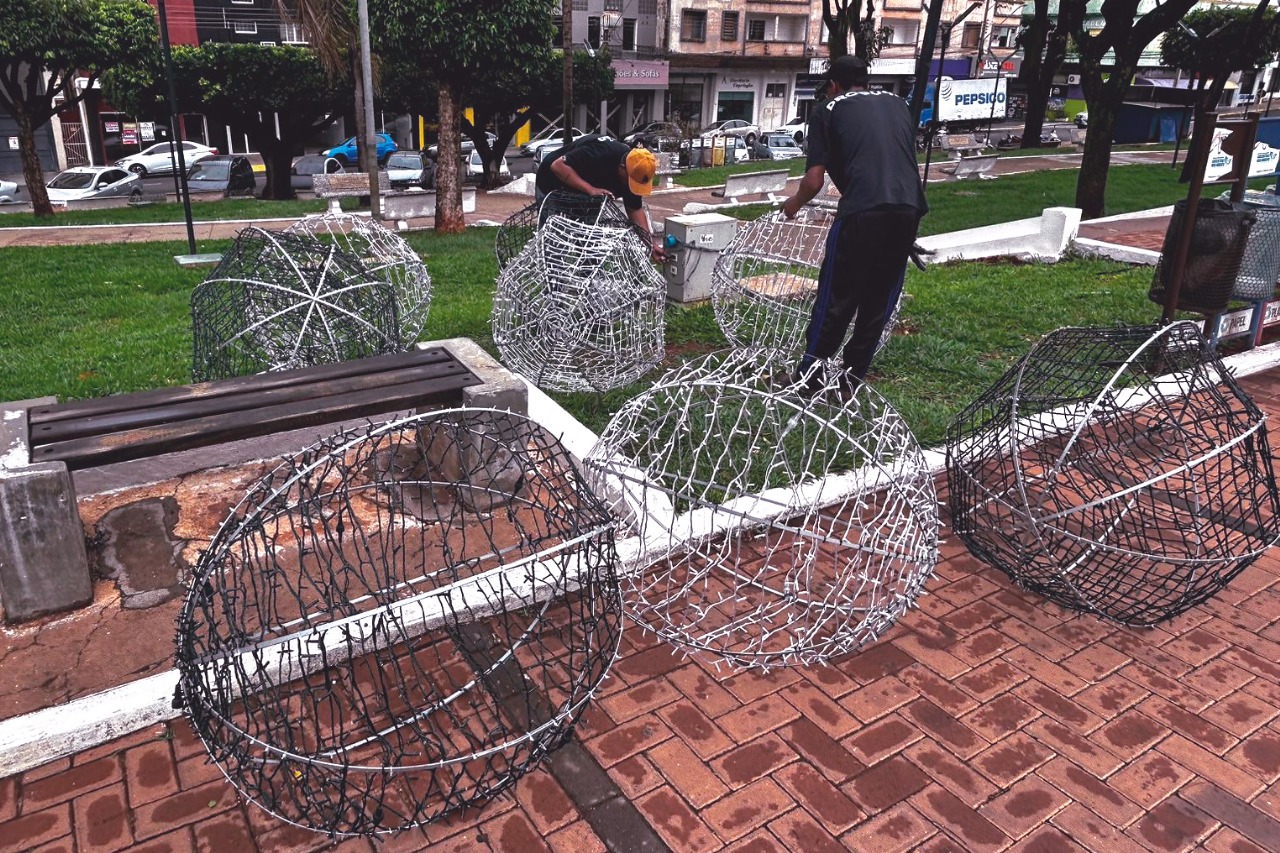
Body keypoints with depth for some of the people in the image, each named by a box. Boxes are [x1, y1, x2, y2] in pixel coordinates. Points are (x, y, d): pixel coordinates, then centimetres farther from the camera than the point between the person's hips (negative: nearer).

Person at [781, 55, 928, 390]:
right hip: (909, 209, 4)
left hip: (862, 212, -4)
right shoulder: (897, 103, 24)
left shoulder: (828, 110, 12)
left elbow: (814, 180, 6)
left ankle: (812, 370, 16)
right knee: (880, 297, 15)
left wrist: (794, 204, 25)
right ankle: (855, 372, 24)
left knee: (837, 295, 8)